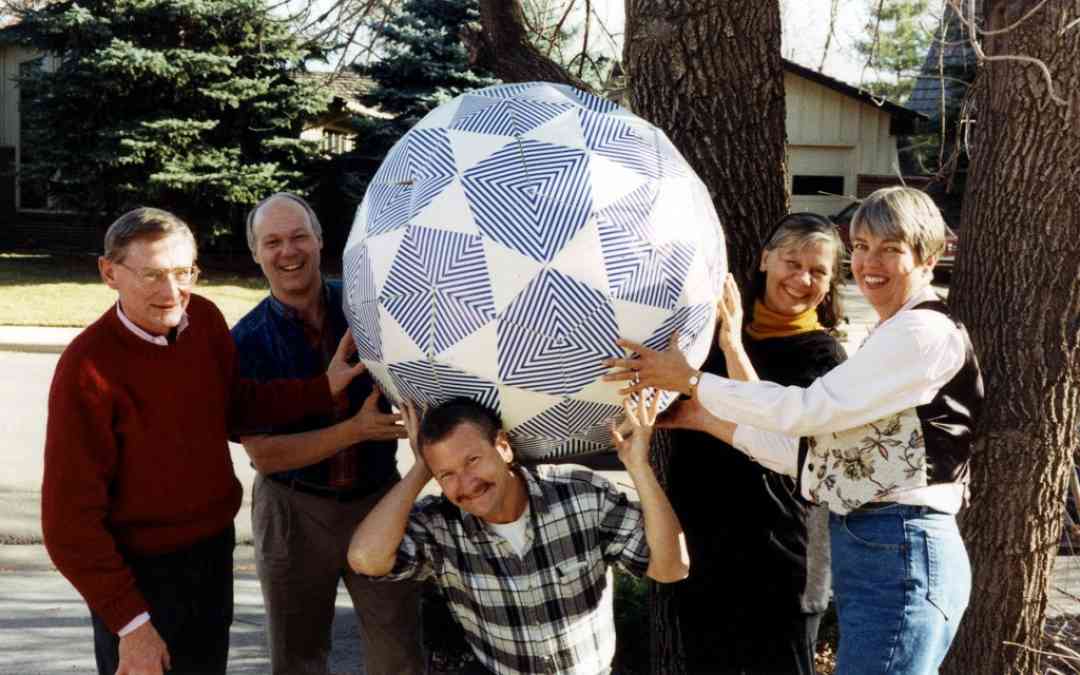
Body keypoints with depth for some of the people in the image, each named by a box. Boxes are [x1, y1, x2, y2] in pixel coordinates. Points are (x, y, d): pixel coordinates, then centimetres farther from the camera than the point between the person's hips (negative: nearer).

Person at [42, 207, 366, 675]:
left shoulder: (204, 319, -7)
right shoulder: (88, 369, -24)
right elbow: (70, 520, -20)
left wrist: (322, 390, -3)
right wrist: (131, 622, -18)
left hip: (215, 551, 6)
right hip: (139, 573, -6)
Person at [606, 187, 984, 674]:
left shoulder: (926, 332, -11)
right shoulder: (889, 340, 19)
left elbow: (808, 410, -16)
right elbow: (818, 456, 15)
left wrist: (691, 382, -10)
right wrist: (711, 421, 12)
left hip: (898, 558, -10)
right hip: (867, 549, 10)